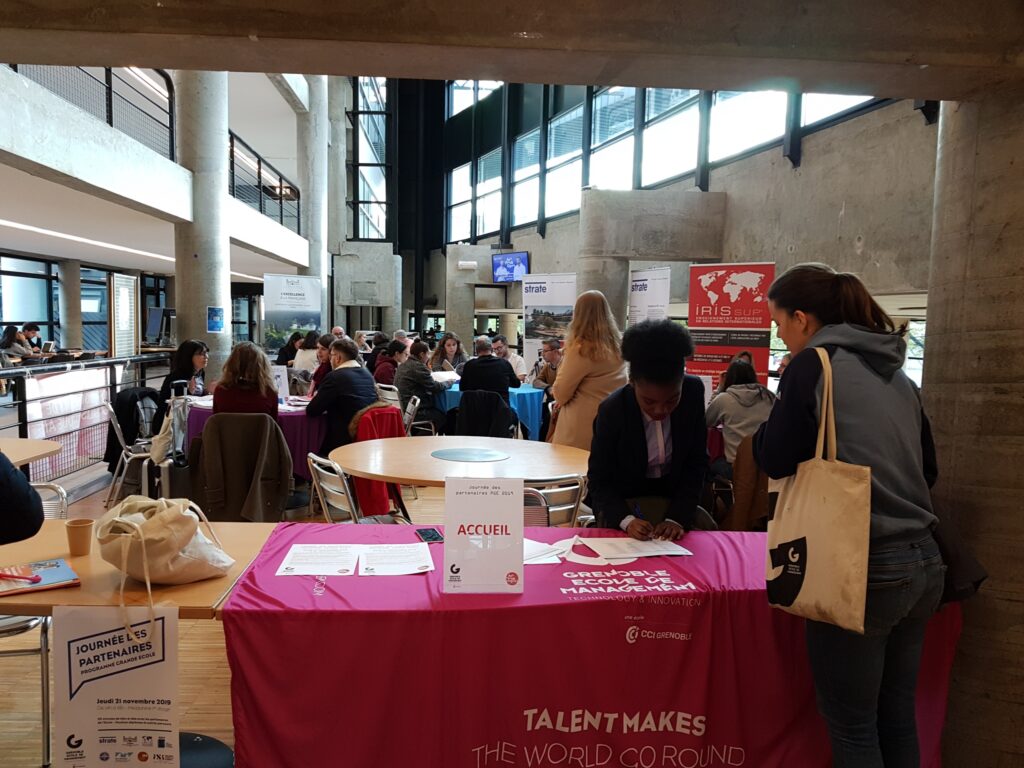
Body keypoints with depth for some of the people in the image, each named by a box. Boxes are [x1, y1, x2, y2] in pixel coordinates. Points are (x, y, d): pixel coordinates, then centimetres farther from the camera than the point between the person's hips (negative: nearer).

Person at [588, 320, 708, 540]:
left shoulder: (693, 392, -18)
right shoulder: (612, 411, -24)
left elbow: (696, 462, -11)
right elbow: (599, 479, -16)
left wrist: (677, 517, -22)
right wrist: (626, 519, -33)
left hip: (674, 494, 3)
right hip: (623, 500, -3)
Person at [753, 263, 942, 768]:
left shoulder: (814, 363, -9)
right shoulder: (897, 374, 12)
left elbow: (775, 459, -7)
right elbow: (927, 468, 19)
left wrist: (781, 408, 7)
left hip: (862, 567, -7)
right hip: (923, 562, 7)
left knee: (852, 725, 7)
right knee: (897, 718, 18)